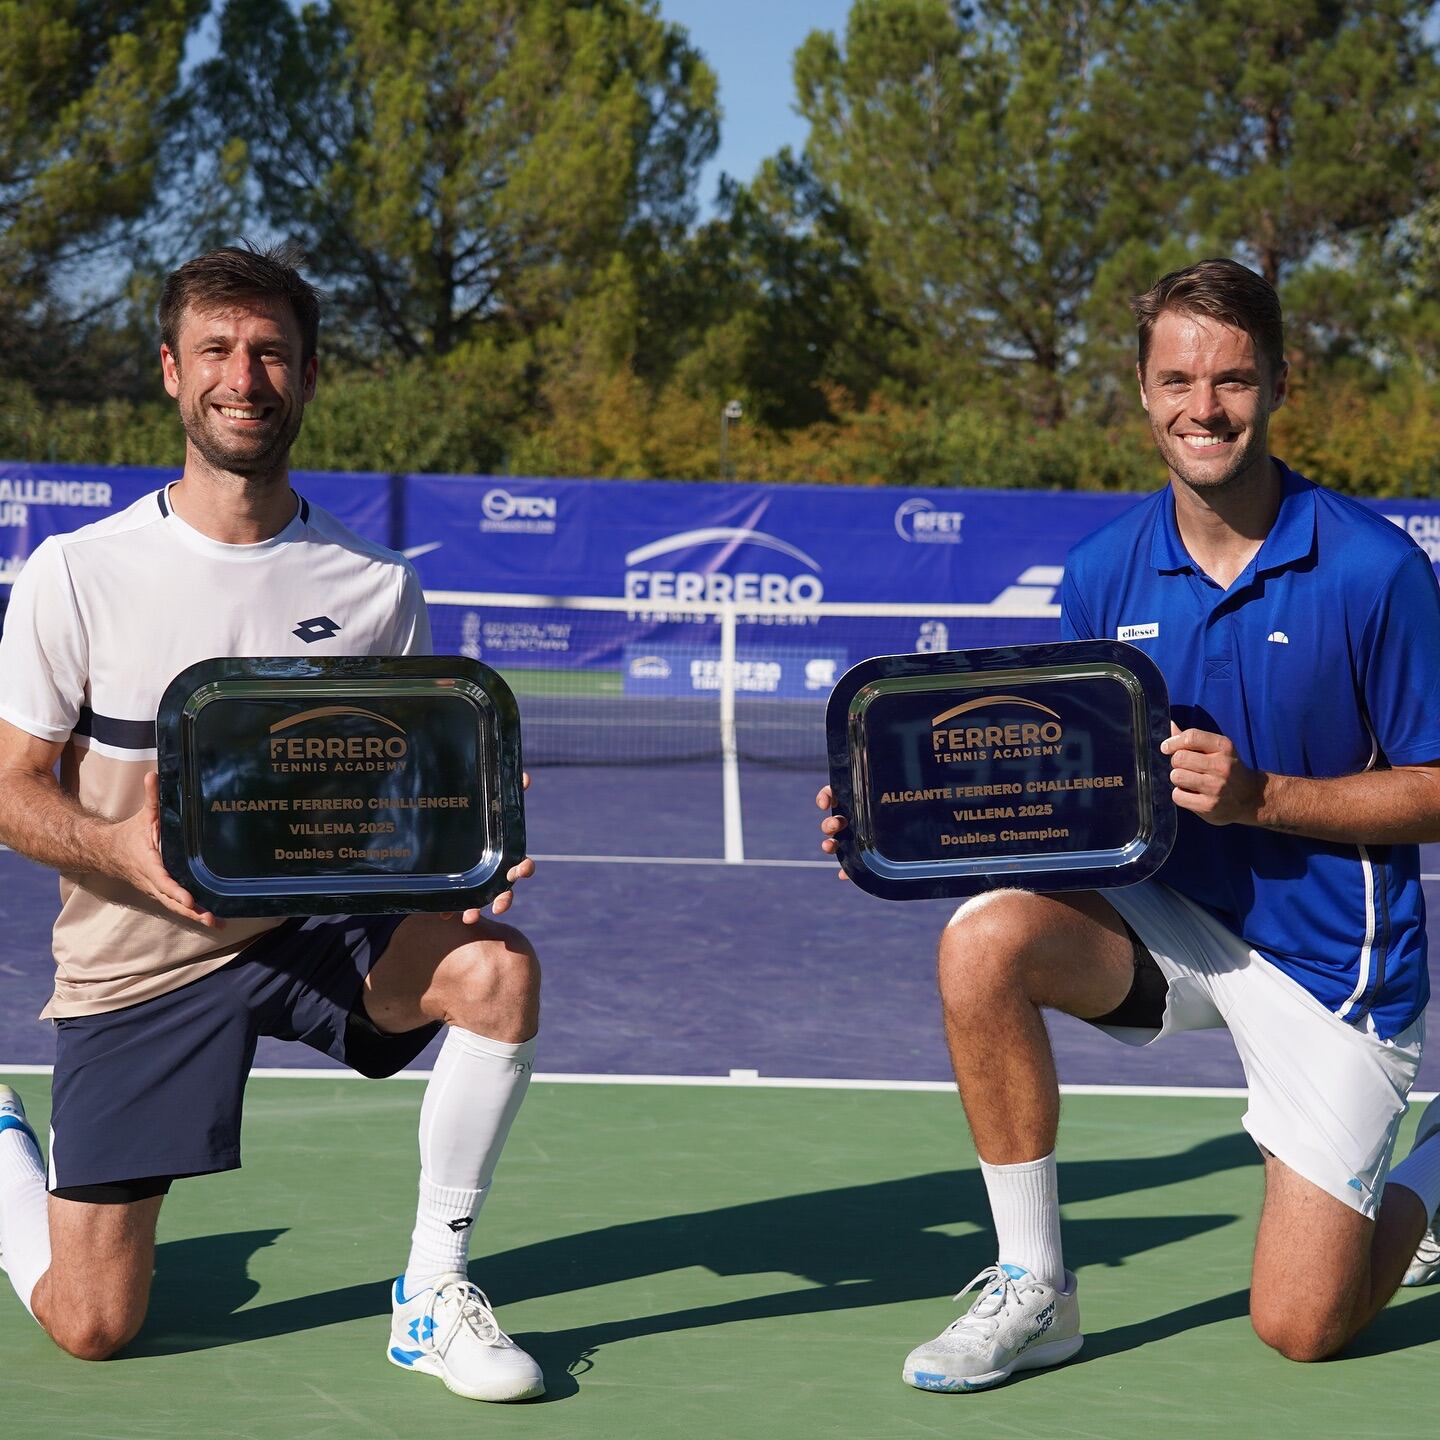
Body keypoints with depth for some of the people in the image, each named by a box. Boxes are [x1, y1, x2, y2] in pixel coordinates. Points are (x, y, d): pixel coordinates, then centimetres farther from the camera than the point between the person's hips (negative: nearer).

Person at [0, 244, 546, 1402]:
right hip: (136, 959, -2)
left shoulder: (375, 588, -2)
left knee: (497, 968, -30)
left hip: (322, 925, 2)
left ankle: (433, 1297, -12)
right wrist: (130, 851, -27)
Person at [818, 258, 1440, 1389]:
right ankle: (1035, 1293, -13)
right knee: (986, 940, -28)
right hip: (1172, 919, 4)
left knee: (1301, 1327, -5)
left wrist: (1260, 796, -24)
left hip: (1334, 955, -3)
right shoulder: (1106, 572, -4)